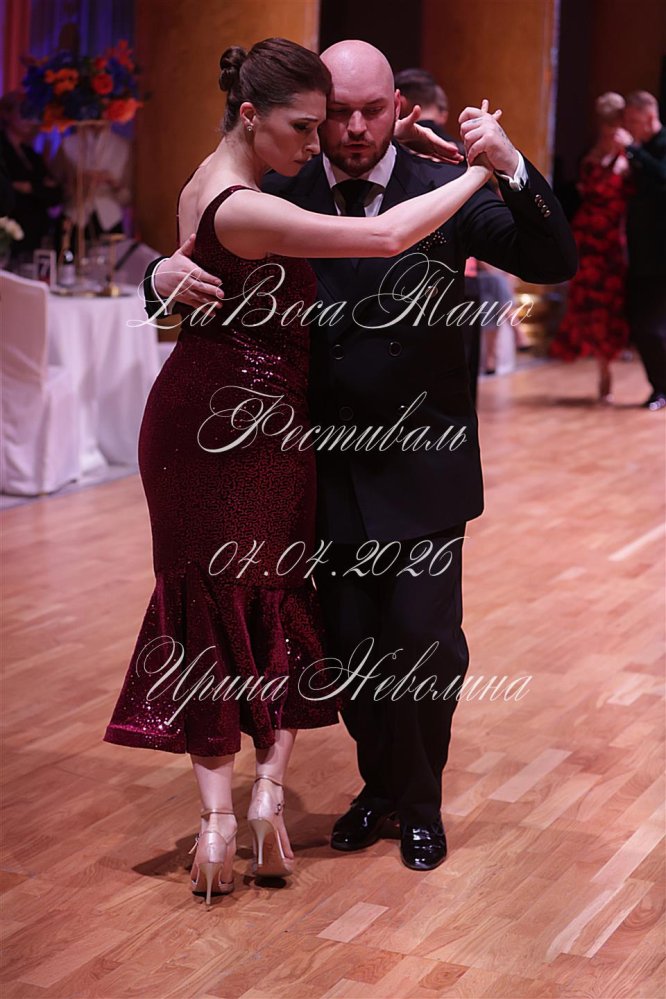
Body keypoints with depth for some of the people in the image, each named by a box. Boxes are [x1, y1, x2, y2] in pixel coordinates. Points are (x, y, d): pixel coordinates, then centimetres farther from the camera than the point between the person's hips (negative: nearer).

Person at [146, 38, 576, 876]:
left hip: (420, 468, -2)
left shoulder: (445, 191, -5)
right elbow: (184, 277, 1)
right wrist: (166, 276, -24)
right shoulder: (278, 198, 1)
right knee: (347, 645, 10)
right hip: (324, 466, 2)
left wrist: (512, 168, -28)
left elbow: (554, 263, -11)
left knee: (425, 642, 1)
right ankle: (383, 786, 35)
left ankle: (419, 803, 26)